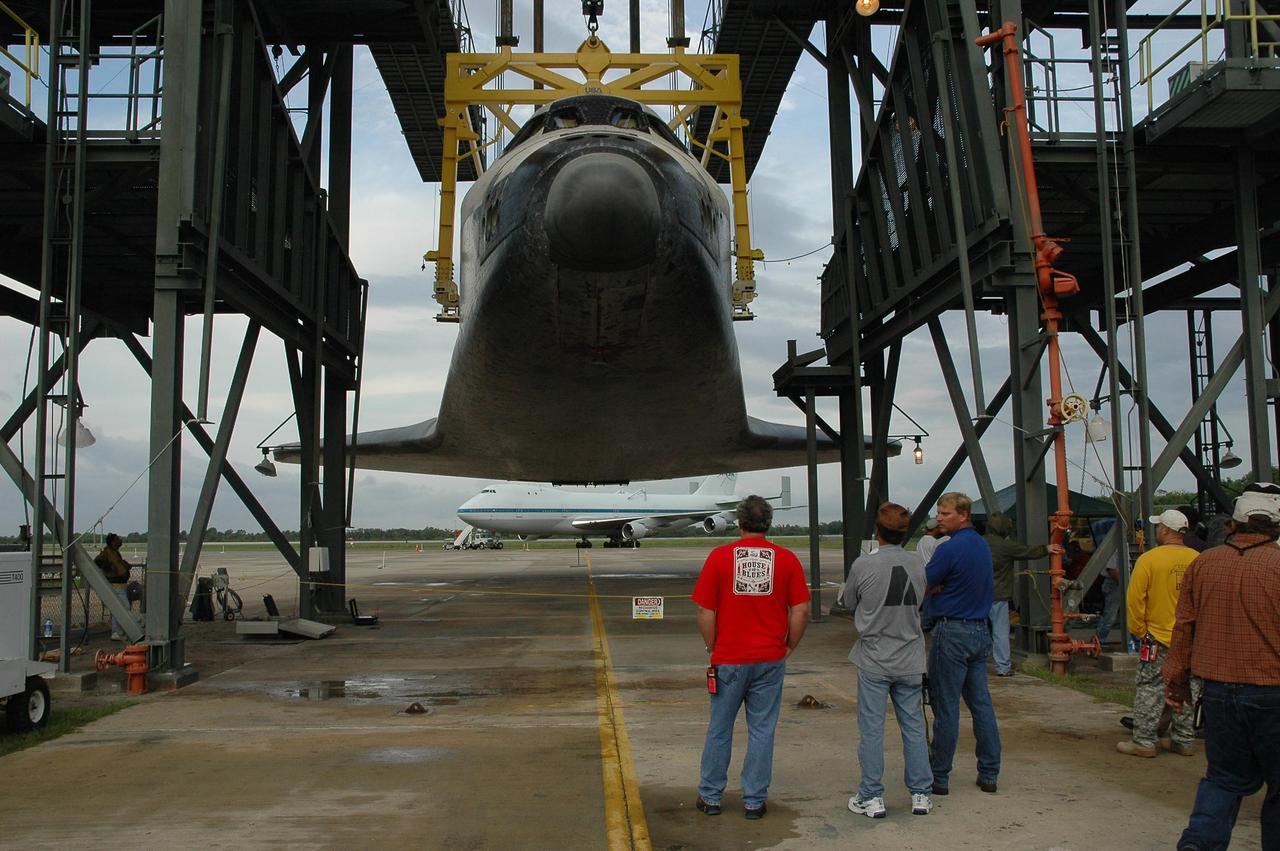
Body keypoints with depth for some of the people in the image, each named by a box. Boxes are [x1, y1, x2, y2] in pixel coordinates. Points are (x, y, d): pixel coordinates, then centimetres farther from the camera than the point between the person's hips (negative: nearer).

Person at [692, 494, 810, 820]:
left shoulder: (719, 557, -5)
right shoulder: (787, 559, -2)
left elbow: (705, 613, -5)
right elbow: (801, 611, -4)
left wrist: (713, 649, 9)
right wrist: (788, 647, 10)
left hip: (728, 659, 0)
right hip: (770, 660, 1)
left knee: (719, 729, 12)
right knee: (762, 731, 9)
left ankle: (710, 797, 23)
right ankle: (754, 801, 15)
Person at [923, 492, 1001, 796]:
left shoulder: (951, 548, -17)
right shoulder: (982, 545, 11)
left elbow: (921, 586, -13)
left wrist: (935, 587, 9)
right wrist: (940, 586, 3)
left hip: (952, 633, -8)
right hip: (980, 631, 8)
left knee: (946, 708, -1)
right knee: (981, 704, 11)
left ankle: (939, 777, 6)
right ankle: (989, 774, 16)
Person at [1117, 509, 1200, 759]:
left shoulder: (1149, 559, -12)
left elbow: (1135, 599, -13)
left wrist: (1138, 630, -2)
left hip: (1159, 637, -4)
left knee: (1149, 689, 2)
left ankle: (1144, 742, 4)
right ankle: (1184, 740, 21)